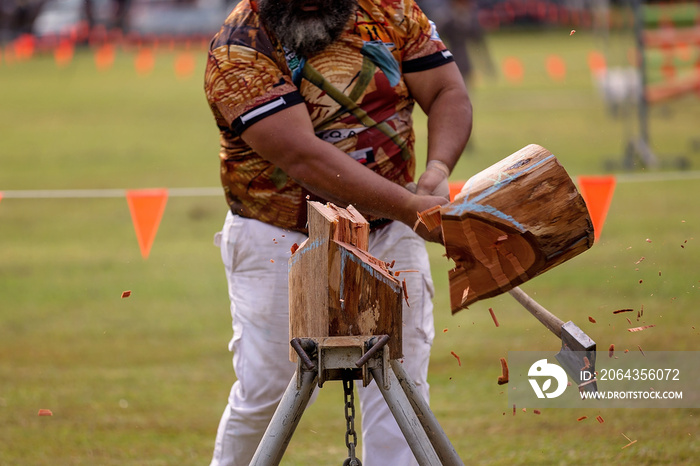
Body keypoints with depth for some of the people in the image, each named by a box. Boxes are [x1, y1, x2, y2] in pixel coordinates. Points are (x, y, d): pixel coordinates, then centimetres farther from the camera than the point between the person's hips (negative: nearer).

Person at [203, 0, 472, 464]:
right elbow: (302, 157, -27)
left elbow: (449, 93, 0)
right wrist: (410, 207, -33)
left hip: (389, 234, 4)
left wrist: (438, 170, -21)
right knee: (264, 393, 2)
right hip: (281, 241, -4)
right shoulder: (239, 50, -17)